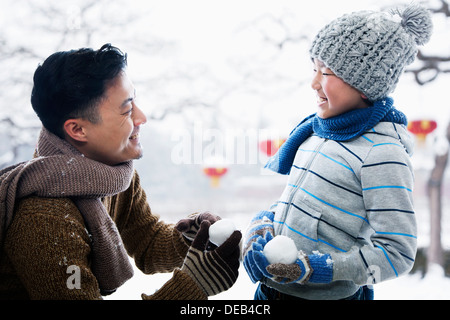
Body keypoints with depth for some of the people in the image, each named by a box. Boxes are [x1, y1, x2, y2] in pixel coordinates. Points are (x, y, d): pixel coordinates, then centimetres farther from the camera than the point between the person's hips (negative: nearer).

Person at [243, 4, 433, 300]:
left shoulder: (383, 154, -17)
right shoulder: (315, 131, 4)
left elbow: (397, 253, -18)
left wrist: (313, 268, -23)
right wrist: (259, 229, -6)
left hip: (327, 294, -6)